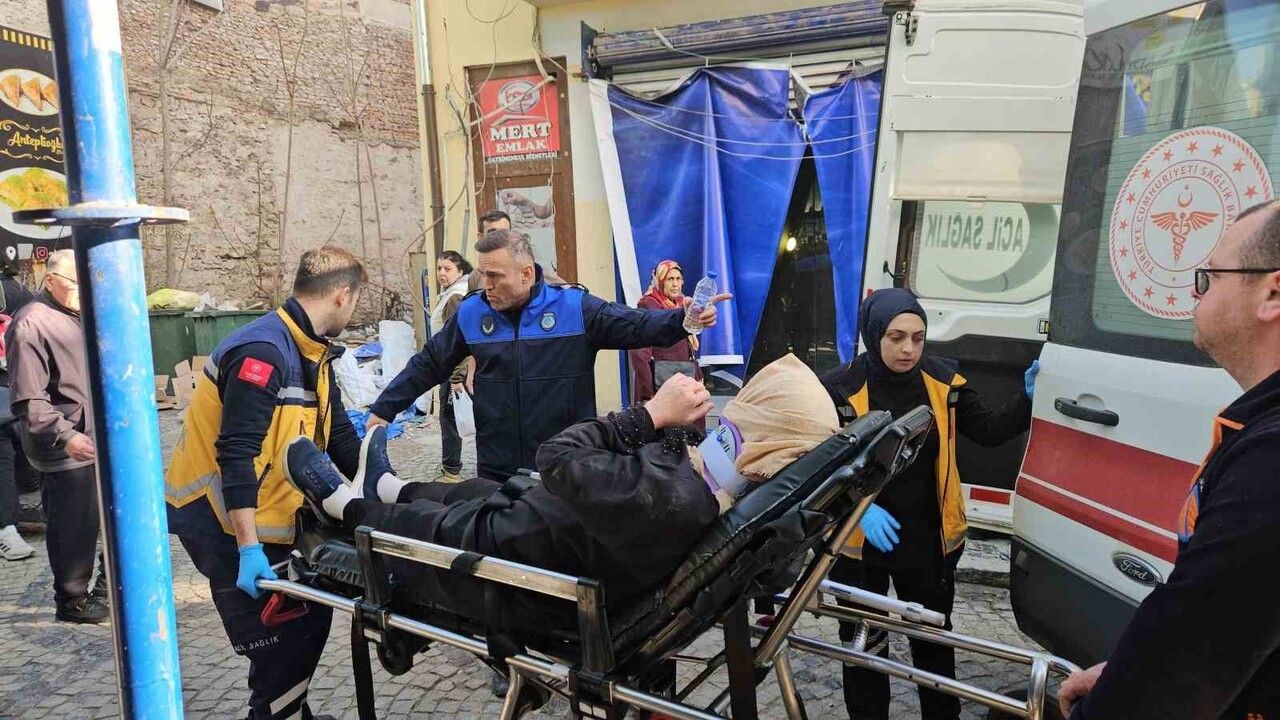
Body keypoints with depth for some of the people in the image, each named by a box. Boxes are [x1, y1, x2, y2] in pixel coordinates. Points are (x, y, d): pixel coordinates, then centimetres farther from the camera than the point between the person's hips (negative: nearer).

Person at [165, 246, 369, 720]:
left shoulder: (313, 353, 6)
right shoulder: (264, 351, -24)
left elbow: (338, 436, 10)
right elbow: (236, 455, -28)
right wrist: (249, 547, -28)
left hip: (273, 517, 9)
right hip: (226, 522, -9)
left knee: (309, 616, 15)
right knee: (280, 642, -4)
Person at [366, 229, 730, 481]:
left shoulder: (574, 308, -7)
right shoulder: (471, 313, 3)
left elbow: (635, 326, -8)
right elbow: (428, 364, 12)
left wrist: (682, 319, -27)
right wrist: (384, 408, 11)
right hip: (498, 469, 2)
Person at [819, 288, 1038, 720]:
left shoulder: (942, 380, -4)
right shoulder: (841, 389, -16)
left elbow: (988, 431, 3)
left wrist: (1029, 398, -11)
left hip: (927, 536, 3)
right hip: (861, 539, -3)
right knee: (864, 642, 14)